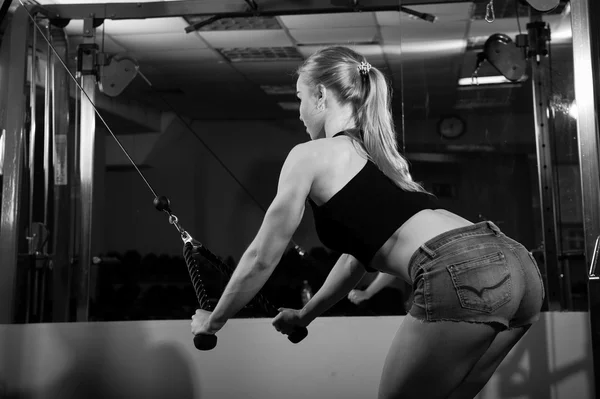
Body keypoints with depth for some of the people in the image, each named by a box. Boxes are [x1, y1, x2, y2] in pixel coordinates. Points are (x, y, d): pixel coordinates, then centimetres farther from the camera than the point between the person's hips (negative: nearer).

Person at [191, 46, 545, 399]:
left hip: (463, 276, -8)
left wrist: (212, 321, 30)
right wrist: (304, 315, 52)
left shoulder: (310, 155, 9)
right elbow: (358, 254, 41)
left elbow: (262, 258, 15)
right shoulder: (378, 153, 32)